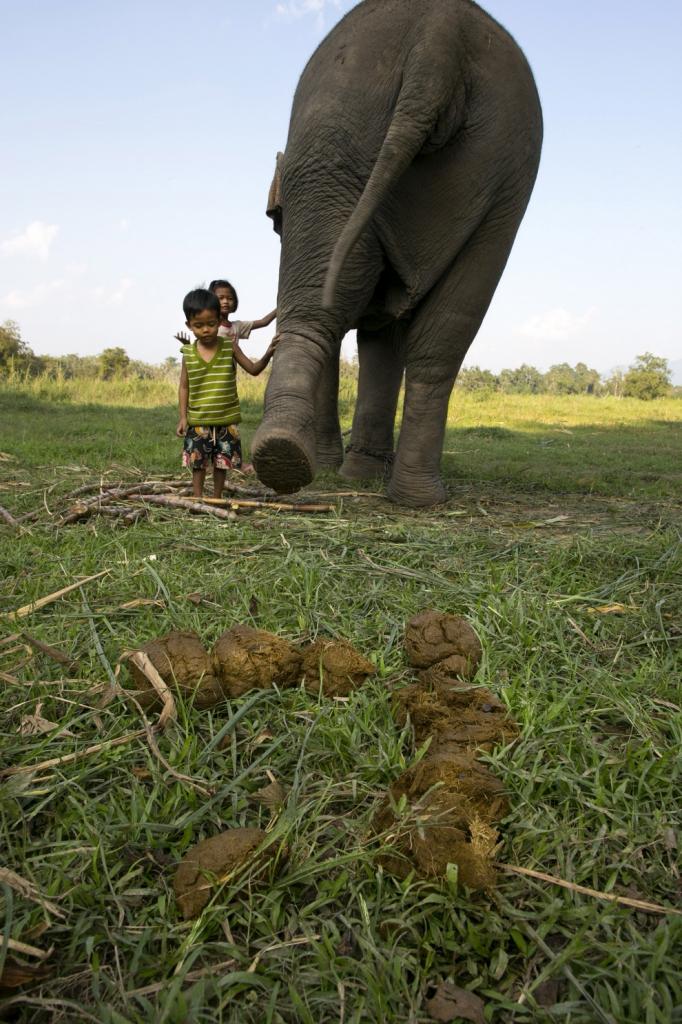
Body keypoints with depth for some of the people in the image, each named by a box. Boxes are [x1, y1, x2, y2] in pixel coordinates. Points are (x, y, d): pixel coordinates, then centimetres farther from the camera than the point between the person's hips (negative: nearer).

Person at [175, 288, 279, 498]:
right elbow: (184, 386, 4)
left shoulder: (229, 346, -4)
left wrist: (267, 355, -17)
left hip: (226, 420, 0)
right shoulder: (188, 353, -2)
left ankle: (216, 500, 25)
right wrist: (183, 416, -1)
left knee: (222, 464, 10)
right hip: (198, 421, 0)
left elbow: (253, 369, 2)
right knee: (198, 464, 7)